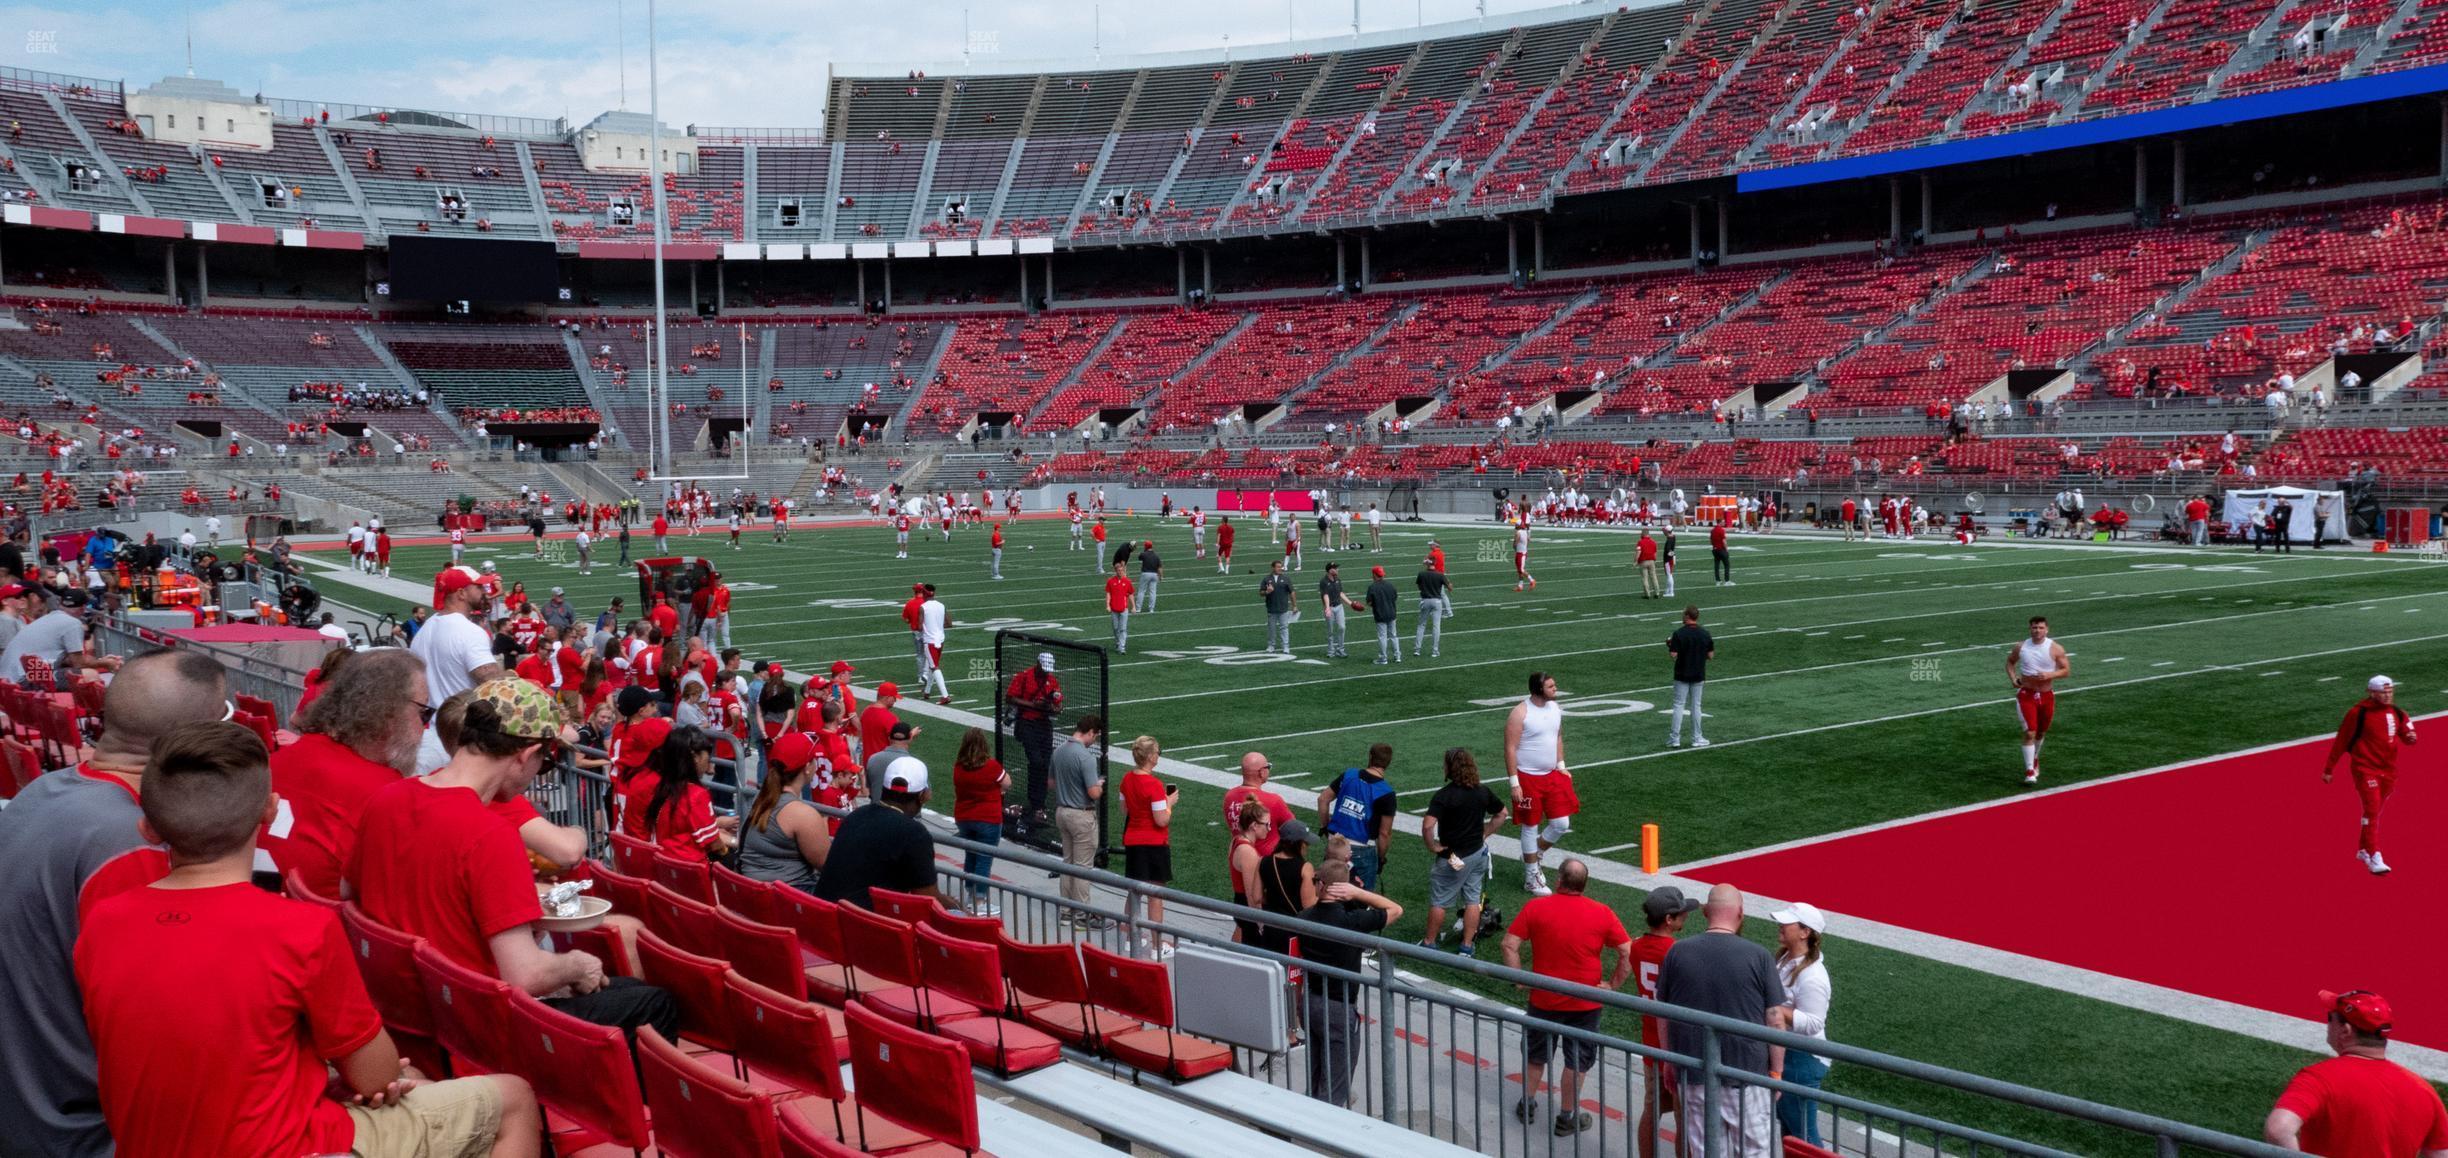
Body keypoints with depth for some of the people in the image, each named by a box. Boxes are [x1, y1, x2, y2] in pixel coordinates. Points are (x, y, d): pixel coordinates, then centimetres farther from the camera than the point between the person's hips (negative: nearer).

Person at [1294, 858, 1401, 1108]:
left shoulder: (1303, 918, -3)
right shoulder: (1351, 922, -21)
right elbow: (1395, 910, -9)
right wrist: (1358, 893, -14)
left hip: (1309, 1002, 7)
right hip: (1338, 1009, -6)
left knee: (1316, 1082, 23)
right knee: (1335, 1089, 1)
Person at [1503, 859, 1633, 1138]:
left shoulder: (1536, 907, -9)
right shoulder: (1601, 913, -9)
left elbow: (1510, 944, -11)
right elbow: (1627, 954, -9)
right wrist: (1613, 984, -2)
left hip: (1543, 999, 1)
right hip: (1584, 1002, -1)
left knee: (1536, 1054, 21)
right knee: (1577, 1061, 13)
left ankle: (1527, 1105, 34)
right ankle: (1567, 1118, 21)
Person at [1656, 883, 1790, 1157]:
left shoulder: (1677, 952, -2)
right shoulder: (1758, 956, -9)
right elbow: (1775, 1020, -6)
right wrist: (1776, 1072, 4)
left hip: (1693, 1074, 2)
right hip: (1747, 1073, -2)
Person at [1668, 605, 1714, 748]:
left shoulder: (1679, 633, -13)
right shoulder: (1705, 633, -2)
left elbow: (1673, 655, -16)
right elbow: (1711, 655, 1)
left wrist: (1669, 645, 3)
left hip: (1682, 676, -3)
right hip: (1698, 676, 3)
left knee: (1679, 706, 3)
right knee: (1695, 706, 10)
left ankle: (1675, 738, 2)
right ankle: (1697, 739, 11)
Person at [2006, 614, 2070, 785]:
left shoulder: (2055, 649, -7)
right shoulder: (2020, 647, -3)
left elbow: (2066, 670, -4)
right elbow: (2010, 662, 15)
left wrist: (2050, 675, -22)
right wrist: (2012, 678, -3)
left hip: (2047, 695, 1)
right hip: (2026, 695, -1)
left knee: (2041, 732, 18)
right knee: (2029, 732, -12)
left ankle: (2034, 759, 45)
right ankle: (2030, 771, -11)